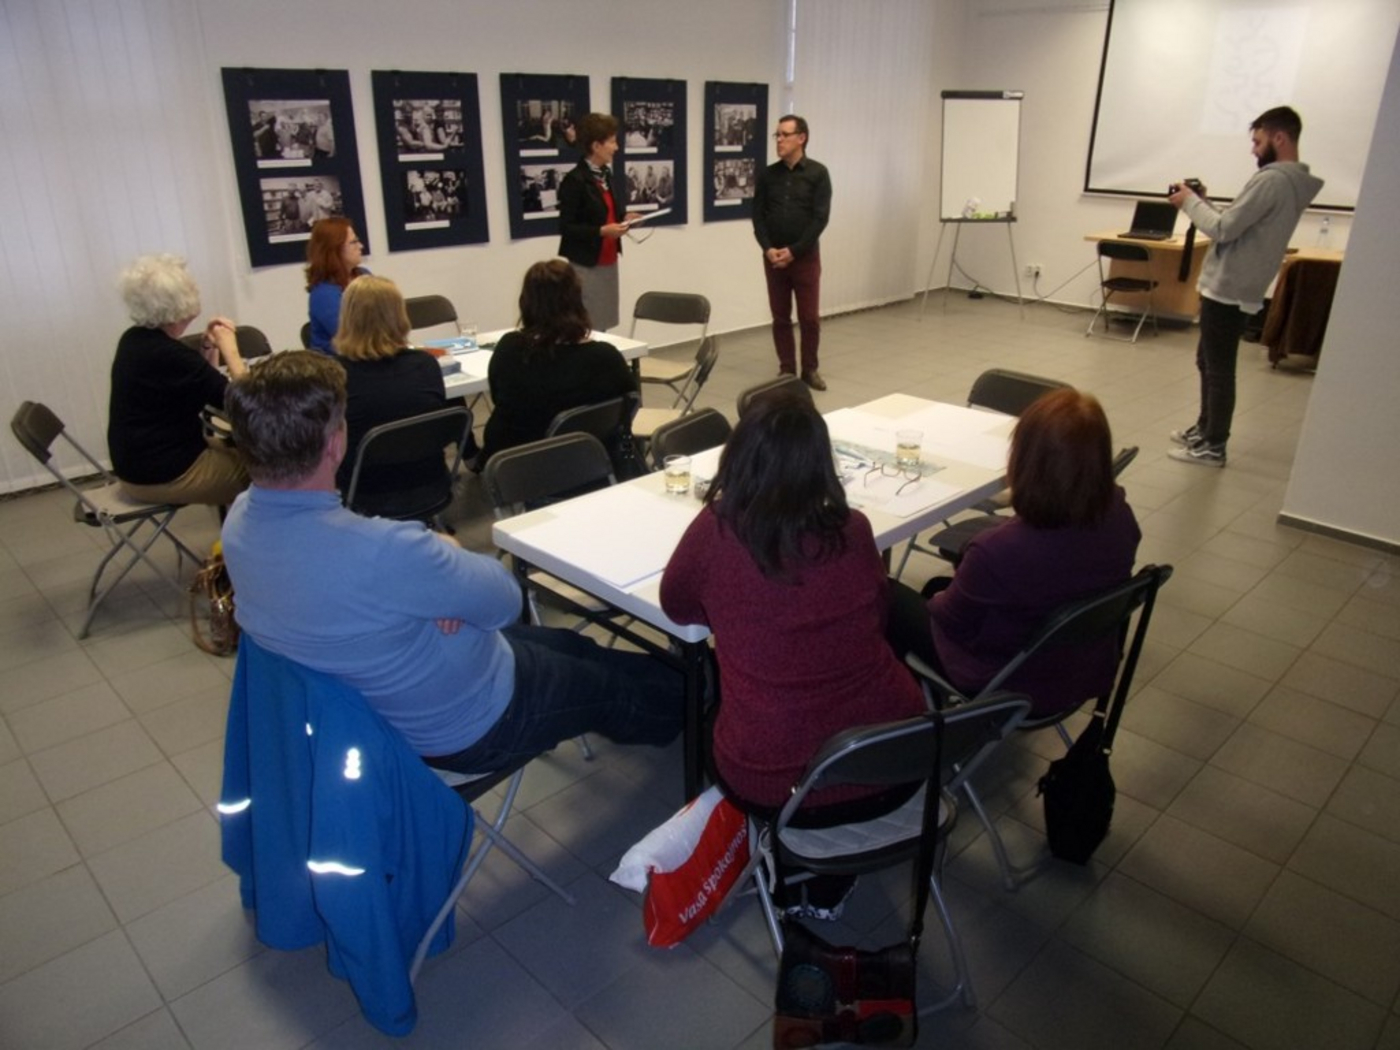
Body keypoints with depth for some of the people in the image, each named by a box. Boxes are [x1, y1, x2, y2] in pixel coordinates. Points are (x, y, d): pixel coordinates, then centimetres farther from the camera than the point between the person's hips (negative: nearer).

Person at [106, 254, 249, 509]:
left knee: (236, 452, 22)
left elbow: (199, 383, 14)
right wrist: (229, 348, -12)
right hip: (165, 475, -9)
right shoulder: (170, 356, -25)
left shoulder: (133, 340, 3)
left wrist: (208, 347, -1)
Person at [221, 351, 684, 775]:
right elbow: (504, 600, -25)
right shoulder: (379, 551, -42)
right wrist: (448, 553, -5)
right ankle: (680, 714, 53)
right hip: (465, 724, -7)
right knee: (611, 689, 20)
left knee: (569, 645, 27)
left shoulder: (240, 518, -14)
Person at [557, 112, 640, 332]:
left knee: (603, 325, 9)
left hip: (608, 262, 8)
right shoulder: (575, 180, -14)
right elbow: (566, 227, -16)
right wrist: (602, 231, -23)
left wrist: (623, 219, 2)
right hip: (585, 265, -8)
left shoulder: (606, 175, 12)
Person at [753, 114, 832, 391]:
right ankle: (786, 370, 15)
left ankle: (810, 369, 14)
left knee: (809, 317, 0)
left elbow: (820, 218, -9)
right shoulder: (768, 175, 7)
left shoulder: (817, 173, -3)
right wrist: (768, 248, -11)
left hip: (805, 256, -3)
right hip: (773, 257, 3)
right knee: (780, 317, 6)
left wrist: (794, 250, -15)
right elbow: (758, 215, 5)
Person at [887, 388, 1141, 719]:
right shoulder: (1119, 514, -19)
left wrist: (939, 601, 3)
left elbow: (953, 620, -16)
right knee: (940, 585, 26)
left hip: (1013, 691, -6)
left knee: (891, 597, 13)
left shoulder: (1000, 549, -38)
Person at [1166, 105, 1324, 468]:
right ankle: (1204, 429, 31)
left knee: (1218, 369, -3)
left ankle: (1213, 448, 4)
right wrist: (1204, 202, 9)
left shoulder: (1272, 180, -18)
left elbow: (1223, 230, -19)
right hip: (1238, 288, 10)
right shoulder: (1295, 182, 14)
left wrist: (1190, 202, -6)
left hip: (1227, 289, -10)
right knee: (1208, 362, 20)